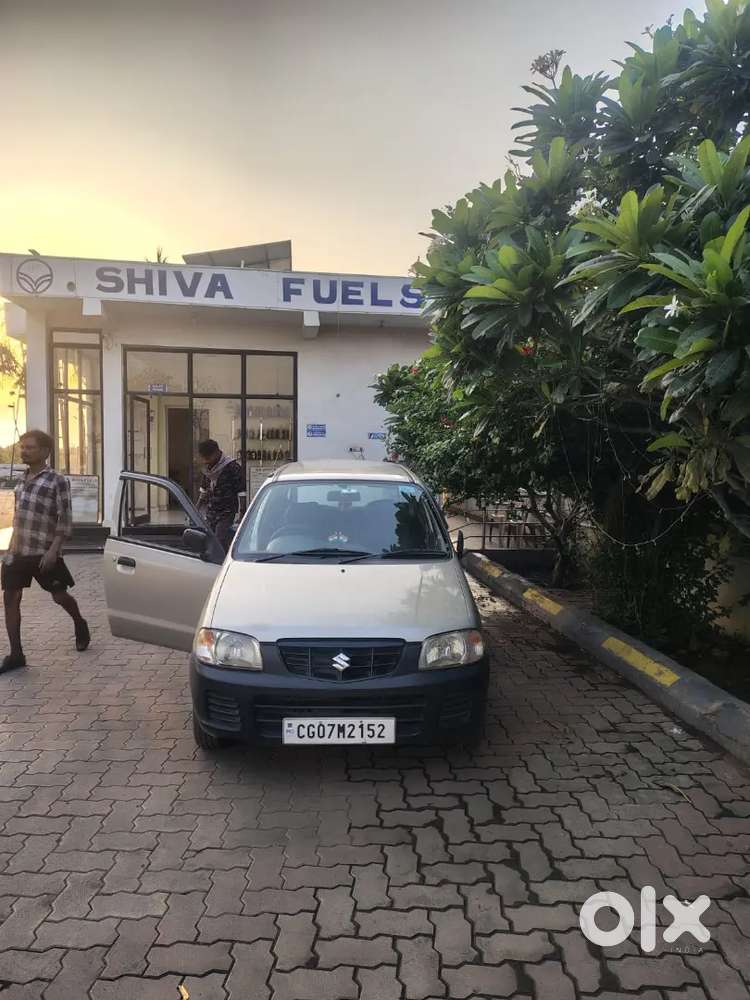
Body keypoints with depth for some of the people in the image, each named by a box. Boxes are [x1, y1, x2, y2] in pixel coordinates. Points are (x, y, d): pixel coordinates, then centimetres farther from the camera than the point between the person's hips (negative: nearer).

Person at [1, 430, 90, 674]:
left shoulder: (57, 481, -8)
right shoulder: (22, 481, 13)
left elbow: (65, 520, -12)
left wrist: (53, 550, -18)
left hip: (44, 552, -6)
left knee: (59, 596, 7)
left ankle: (80, 625, 36)